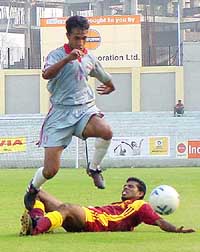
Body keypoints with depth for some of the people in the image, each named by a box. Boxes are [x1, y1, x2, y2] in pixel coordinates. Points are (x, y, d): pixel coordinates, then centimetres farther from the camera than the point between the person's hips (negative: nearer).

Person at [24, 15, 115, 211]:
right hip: (61, 112, -3)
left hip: (85, 109, 3)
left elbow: (106, 79, 33)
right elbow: (46, 74, -26)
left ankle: (94, 168, -5)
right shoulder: (57, 55, -3)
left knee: (106, 131, -33)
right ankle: (33, 189, 27)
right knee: (50, 170, -8)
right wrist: (68, 58, -36)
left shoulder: (90, 59, 11)